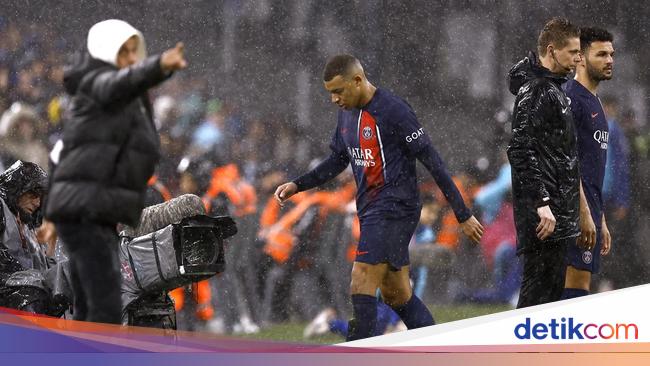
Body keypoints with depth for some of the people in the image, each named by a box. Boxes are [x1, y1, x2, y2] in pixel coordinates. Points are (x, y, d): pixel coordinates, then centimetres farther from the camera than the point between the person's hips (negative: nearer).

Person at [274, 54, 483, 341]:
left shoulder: (393, 111, -15)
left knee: (361, 283, -17)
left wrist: (463, 215, -13)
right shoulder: (347, 113, 10)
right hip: (370, 210, 9)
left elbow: (432, 161, -14)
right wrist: (297, 185, 12)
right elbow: (338, 159, 25)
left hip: (394, 208, -9)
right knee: (396, 295, 10)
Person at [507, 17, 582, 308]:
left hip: (558, 210, 10)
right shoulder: (535, 92, -14)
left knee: (553, 289, 12)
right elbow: (521, 150, -22)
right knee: (539, 288, -10)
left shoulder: (553, 88, 18)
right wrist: (541, 203, -26)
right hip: (545, 213, -10)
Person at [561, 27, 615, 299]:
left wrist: (601, 221, 24)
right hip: (576, 206, -10)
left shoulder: (594, 102, 21)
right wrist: (584, 214, -22)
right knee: (577, 286, -14)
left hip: (590, 205, 10)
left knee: (578, 285, 8)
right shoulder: (570, 98, -10)